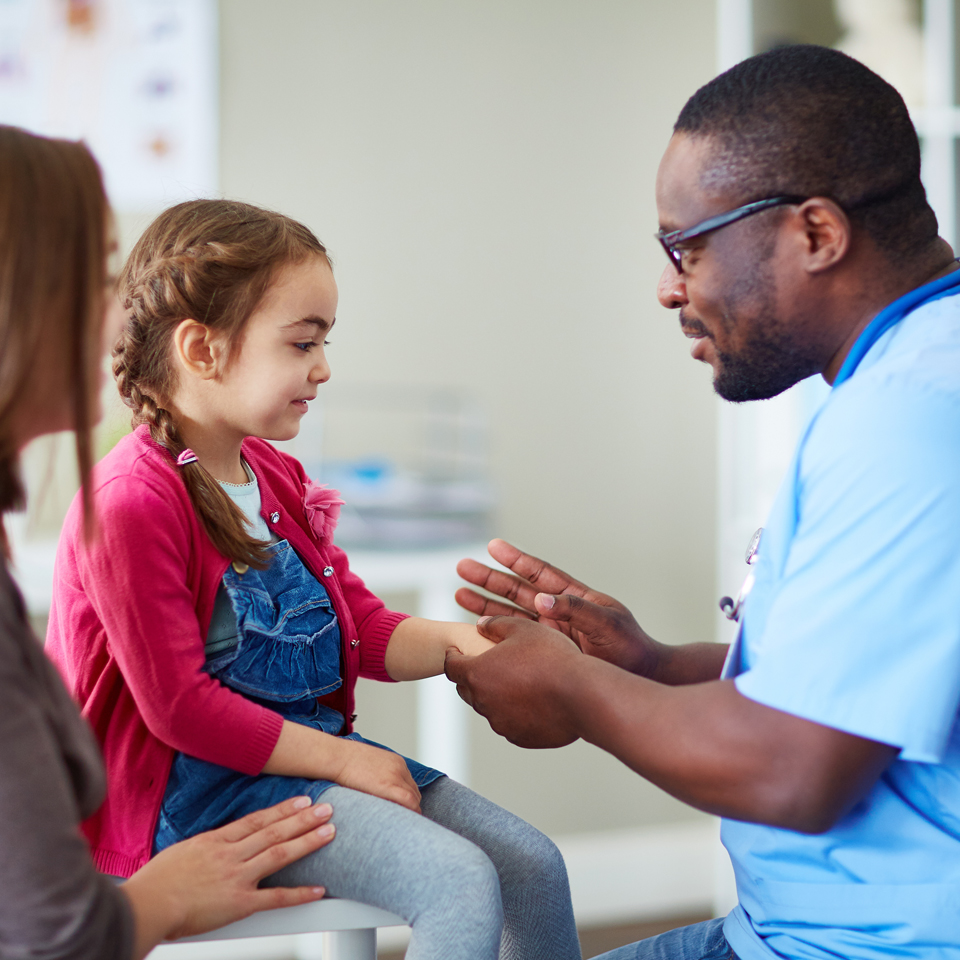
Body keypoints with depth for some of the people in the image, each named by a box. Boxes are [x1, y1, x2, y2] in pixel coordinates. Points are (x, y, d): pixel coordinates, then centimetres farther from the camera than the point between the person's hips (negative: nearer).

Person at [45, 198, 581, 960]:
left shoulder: (275, 479, 11)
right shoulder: (134, 502, -19)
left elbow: (365, 629, 13)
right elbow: (179, 706, -20)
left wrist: (458, 641, -7)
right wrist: (340, 760, -18)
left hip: (307, 747, 9)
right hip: (195, 784, -9)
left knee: (532, 863, 1)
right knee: (462, 884, -25)